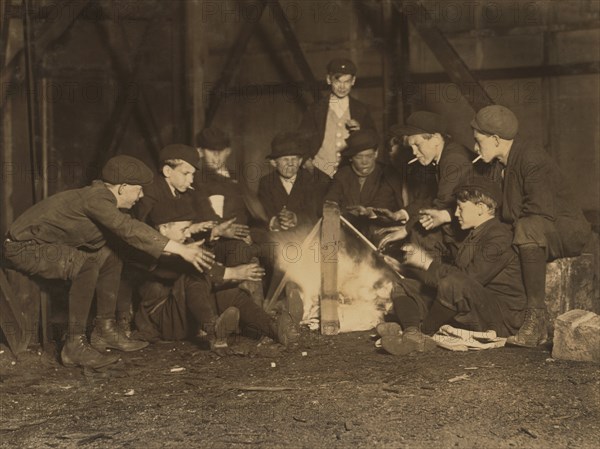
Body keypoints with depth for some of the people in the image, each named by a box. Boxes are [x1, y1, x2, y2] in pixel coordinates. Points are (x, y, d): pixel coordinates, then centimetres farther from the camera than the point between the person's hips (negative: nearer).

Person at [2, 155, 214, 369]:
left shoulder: (101, 196, 6)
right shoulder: (95, 198, -24)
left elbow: (127, 233, 12)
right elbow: (129, 229, -34)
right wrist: (181, 250, -35)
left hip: (47, 244, 10)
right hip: (24, 246, -10)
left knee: (110, 258, 7)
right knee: (87, 265, -31)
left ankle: (105, 329, 11)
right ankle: (74, 346, -25)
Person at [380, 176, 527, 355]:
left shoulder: (499, 237, -13)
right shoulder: (474, 236, 18)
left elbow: (470, 277, -23)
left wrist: (427, 262, -15)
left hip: (501, 318, -10)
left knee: (454, 284, -40)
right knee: (403, 288, 5)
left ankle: (423, 333, -17)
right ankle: (412, 334, -27)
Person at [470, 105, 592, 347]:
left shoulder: (532, 160, -20)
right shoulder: (501, 163, 7)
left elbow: (542, 212, -27)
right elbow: (509, 210, 8)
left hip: (567, 231, -9)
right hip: (534, 231, 9)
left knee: (527, 228, -38)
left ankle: (536, 317, -37)